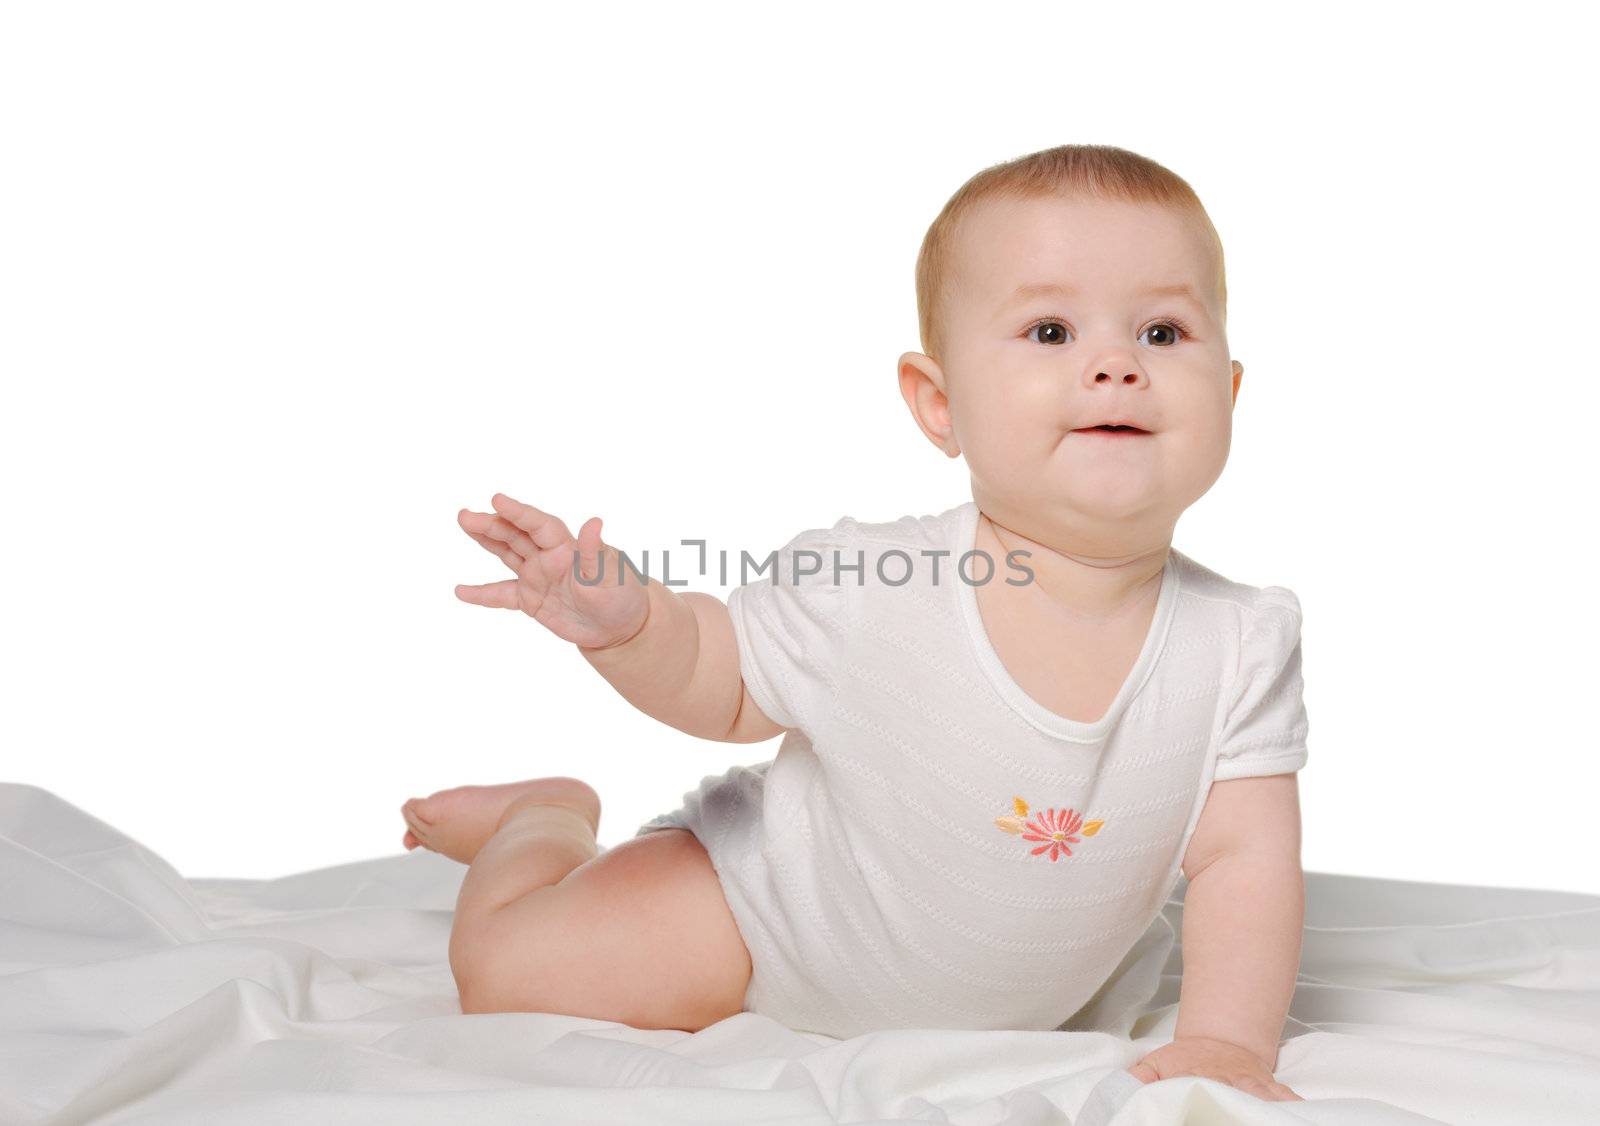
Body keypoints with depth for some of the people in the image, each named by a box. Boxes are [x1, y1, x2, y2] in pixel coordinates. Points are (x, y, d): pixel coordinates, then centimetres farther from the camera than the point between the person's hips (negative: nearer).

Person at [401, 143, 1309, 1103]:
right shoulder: (863, 591, -28)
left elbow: (1247, 861, -18)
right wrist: (628, 624, -32)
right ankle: (549, 818, 27)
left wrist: (1227, 1043, -31)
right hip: (775, 918, -3)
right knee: (510, 974, -8)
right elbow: (723, 680, -12)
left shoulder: (1240, 647, -22)